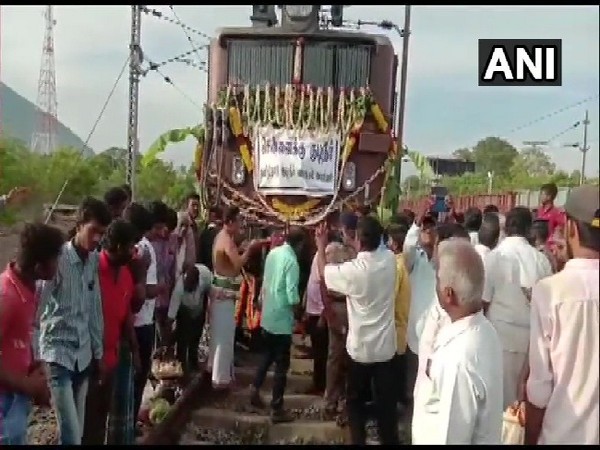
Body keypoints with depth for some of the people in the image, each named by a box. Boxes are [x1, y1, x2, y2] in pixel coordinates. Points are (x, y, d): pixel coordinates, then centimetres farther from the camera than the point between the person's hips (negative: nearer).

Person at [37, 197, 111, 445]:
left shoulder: (94, 261, 4)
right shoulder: (57, 258, -14)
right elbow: (38, 310, -11)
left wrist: (98, 353, 14)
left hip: (83, 354, 6)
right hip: (57, 353, -6)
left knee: (77, 431, 13)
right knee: (71, 434, -10)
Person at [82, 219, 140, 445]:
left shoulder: (126, 273, 6)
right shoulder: (93, 270, -19)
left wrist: (134, 349, 11)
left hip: (111, 356, 7)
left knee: (102, 413, 19)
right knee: (88, 415, 4)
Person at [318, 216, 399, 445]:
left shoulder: (353, 270, -20)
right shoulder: (389, 259, -9)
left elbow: (323, 272, 0)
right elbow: (379, 245, 17)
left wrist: (321, 246, 14)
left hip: (361, 348, -3)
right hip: (386, 346, 4)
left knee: (356, 400, 16)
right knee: (386, 400, 14)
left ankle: (358, 440, 26)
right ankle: (390, 440, 23)